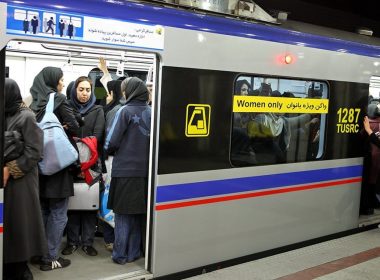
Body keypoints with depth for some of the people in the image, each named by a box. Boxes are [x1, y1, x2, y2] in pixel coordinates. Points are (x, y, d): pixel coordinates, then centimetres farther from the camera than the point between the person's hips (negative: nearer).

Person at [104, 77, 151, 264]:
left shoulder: (125, 111, -8)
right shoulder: (151, 112, 3)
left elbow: (111, 143, -9)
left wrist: (110, 150, 12)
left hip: (125, 171, -4)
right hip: (145, 171, 4)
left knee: (123, 214, 7)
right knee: (139, 213, 14)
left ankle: (121, 255, 14)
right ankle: (134, 253, 23)